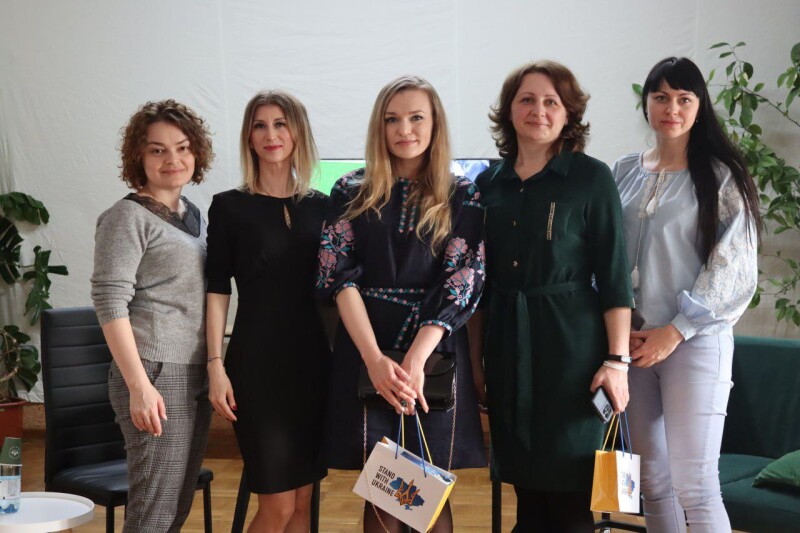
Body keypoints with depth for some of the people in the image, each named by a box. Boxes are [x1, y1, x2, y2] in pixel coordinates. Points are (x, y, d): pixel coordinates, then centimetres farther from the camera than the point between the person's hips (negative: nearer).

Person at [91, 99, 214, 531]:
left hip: (197, 376, 8)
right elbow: (109, 302, -14)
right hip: (155, 377, -7)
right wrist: (139, 386, -19)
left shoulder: (194, 215, 14)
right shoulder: (127, 217, -8)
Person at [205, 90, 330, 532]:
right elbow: (217, 290, -2)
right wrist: (215, 365, -9)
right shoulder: (229, 206, 0)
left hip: (313, 360, 4)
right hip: (257, 362, -3)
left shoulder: (320, 206, 8)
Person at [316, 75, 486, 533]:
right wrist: (376, 360, -16)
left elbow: (460, 286, -5)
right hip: (365, 353, 1)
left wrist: (414, 361, -17)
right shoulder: (352, 193, 7)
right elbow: (340, 276, -2)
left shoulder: (463, 198, 4)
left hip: (435, 355, 0)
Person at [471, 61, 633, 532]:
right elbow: (480, 282, 13)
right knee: (526, 491, 11)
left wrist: (617, 359, -12)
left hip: (572, 344, -4)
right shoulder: (489, 184, 9)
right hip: (507, 343, 4)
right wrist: (476, 359, 10)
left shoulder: (592, 178, -3)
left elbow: (615, 277, -6)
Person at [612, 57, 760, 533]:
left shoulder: (721, 177, -2)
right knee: (652, 479, 9)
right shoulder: (625, 173, 10)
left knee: (694, 486, -7)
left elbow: (732, 269, -6)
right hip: (633, 340, 4)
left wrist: (675, 332, -12)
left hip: (695, 340, -4)